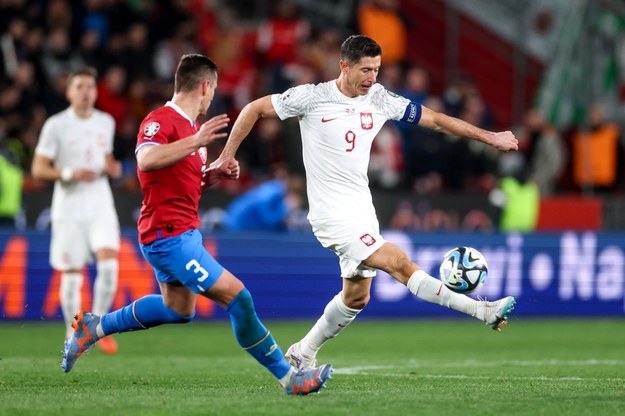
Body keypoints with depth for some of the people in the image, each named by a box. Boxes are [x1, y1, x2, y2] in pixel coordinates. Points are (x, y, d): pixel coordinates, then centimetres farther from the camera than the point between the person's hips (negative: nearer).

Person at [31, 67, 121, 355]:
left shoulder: (106, 122, 9)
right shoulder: (56, 125, -4)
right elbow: (38, 169, -5)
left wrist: (111, 168, 2)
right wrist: (70, 173, -20)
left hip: (100, 203, 3)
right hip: (69, 205, -3)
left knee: (109, 262, -16)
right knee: (72, 273, 0)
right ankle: (73, 334, 16)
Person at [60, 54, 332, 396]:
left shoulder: (187, 126, 14)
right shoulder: (162, 121, -16)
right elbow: (146, 160, -36)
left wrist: (216, 174, 5)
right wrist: (196, 141, -40)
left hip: (182, 232, 11)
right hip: (169, 235, -11)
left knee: (179, 308, 26)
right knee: (236, 296, -13)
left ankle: (93, 327, 36)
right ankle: (290, 378, -8)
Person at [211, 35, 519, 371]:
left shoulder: (380, 100, 3)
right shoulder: (312, 97, -10)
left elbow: (435, 120, 8)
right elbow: (255, 109, 0)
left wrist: (490, 137, 6)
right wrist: (227, 156, -2)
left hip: (362, 211, 7)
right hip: (333, 213, -7)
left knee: (356, 297, 14)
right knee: (400, 264, -17)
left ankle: (303, 354, 32)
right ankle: (482, 311, -21)